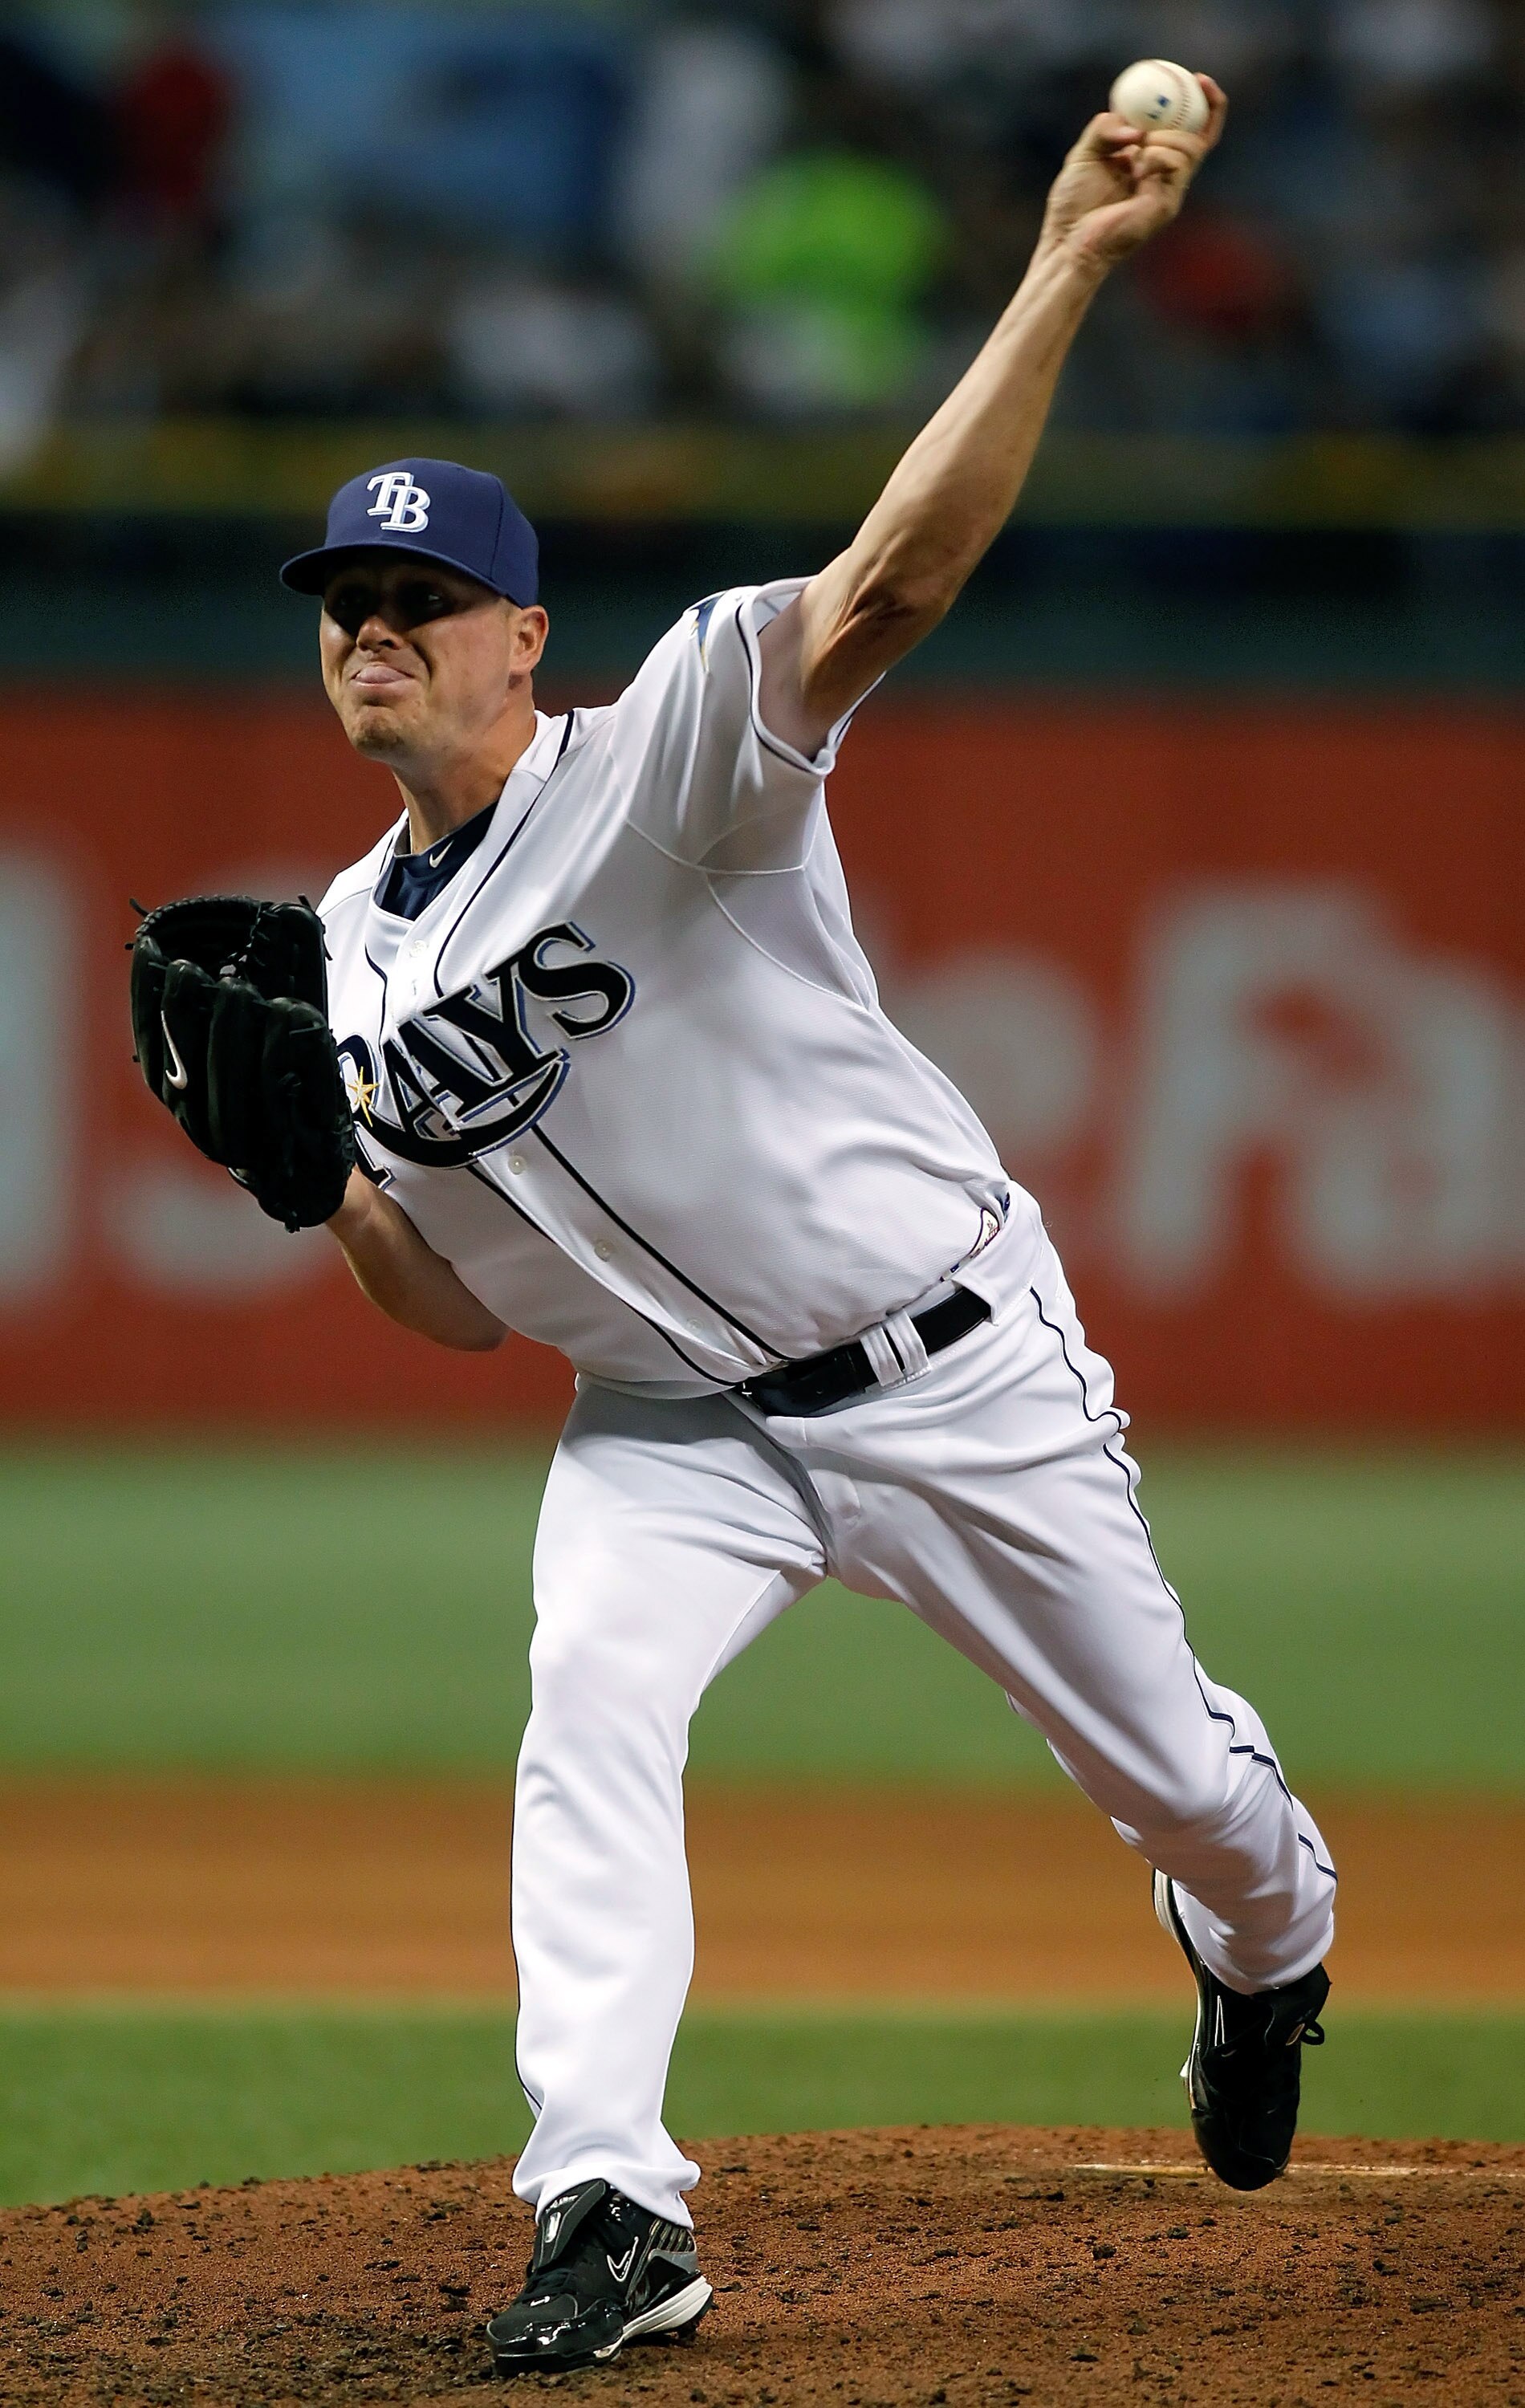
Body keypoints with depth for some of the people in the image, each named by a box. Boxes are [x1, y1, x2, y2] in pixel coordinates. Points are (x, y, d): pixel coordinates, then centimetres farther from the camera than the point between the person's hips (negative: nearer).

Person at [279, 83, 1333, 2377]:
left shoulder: (654, 766, -17)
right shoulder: (354, 953, 2)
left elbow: (892, 581, -33)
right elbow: (463, 1306, 8)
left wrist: (1066, 270, -44)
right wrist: (320, 1183, -12)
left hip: (950, 1375, -4)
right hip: (672, 1419, 4)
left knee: (1176, 1776, 8)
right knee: (588, 1706, -24)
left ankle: (1266, 1943, 45)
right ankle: (610, 2210, -24)